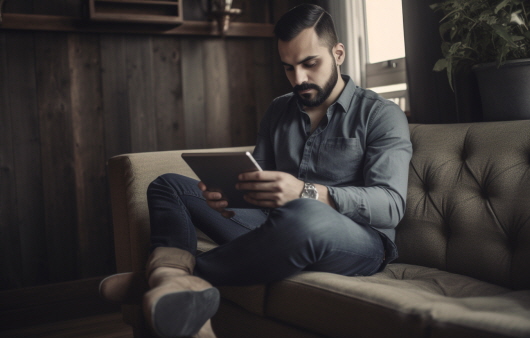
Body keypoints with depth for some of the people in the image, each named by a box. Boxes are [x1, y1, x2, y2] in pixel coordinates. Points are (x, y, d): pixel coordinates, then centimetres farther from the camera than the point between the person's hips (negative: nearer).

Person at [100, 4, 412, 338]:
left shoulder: (381, 115, -3)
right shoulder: (279, 112, 15)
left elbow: (391, 204, -16)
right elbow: (257, 184, 14)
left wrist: (307, 192, -33)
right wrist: (228, 192, -13)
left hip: (362, 241, -6)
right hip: (280, 226, 6)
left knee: (302, 216, -43)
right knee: (170, 185, 4)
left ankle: (174, 272, -24)